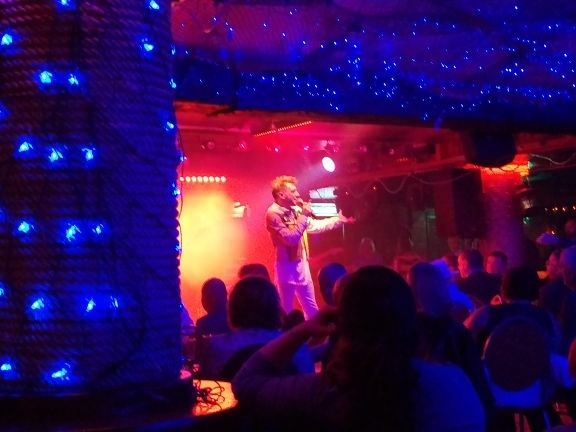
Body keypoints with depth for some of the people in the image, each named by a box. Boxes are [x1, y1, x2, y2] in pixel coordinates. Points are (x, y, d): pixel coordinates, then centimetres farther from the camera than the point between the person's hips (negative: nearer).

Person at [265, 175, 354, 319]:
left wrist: (338, 220, 18)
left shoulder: (295, 210, 7)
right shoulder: (273, 213, -17)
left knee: (312, 309, 16)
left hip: (301, 264, 8)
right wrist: (304, 216, -19)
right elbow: (290, 239, -25)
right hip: (286, 267, -8)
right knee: (287, 312, 1)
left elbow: (314, 226, 20)